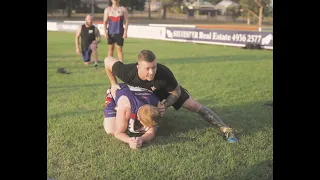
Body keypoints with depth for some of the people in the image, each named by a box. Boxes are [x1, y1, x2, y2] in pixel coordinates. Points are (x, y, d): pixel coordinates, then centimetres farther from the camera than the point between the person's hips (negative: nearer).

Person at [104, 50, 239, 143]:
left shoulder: (164, 74, -44)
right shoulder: (127, 73, -43)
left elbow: (176, 93, -23)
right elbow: (108, 60, -23)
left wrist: (165, 105, -40)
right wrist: (114, 84, -16)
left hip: (164, 89, -2)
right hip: (140, 91, 2)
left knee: (195, 106, -13)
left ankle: (225, 129, -3)